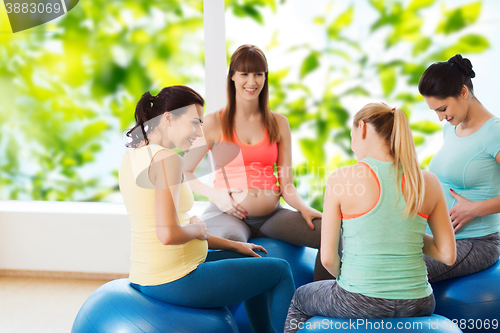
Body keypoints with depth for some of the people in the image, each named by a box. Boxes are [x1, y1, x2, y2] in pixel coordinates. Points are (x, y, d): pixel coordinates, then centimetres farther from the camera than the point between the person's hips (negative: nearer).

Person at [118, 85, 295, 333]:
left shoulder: (131, 157, 9)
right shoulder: (167, 158, -21)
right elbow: (168, 234, -30)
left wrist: (233, 245, 15)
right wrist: (198, 229, -7)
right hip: (175, 282, -9)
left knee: (251, 261, 28)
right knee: (280, 271, 9)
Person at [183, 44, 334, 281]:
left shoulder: (278, 123, 13)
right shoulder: (214, 123, 4)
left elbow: (286, 183, 11)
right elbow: (183, 172, 5)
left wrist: (304, 208, -9)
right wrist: (215, 194, -11)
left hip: (271, 215, 4)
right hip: (227, 214, -3)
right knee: (231, 240, -39)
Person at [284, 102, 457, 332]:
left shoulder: (341, 179, -13)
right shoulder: (428, 182, -4)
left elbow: (327, 258, -9)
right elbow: (448, 256, 0)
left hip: (359, 304, -3)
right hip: (416, 305, 4)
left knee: (300, 298, 30)